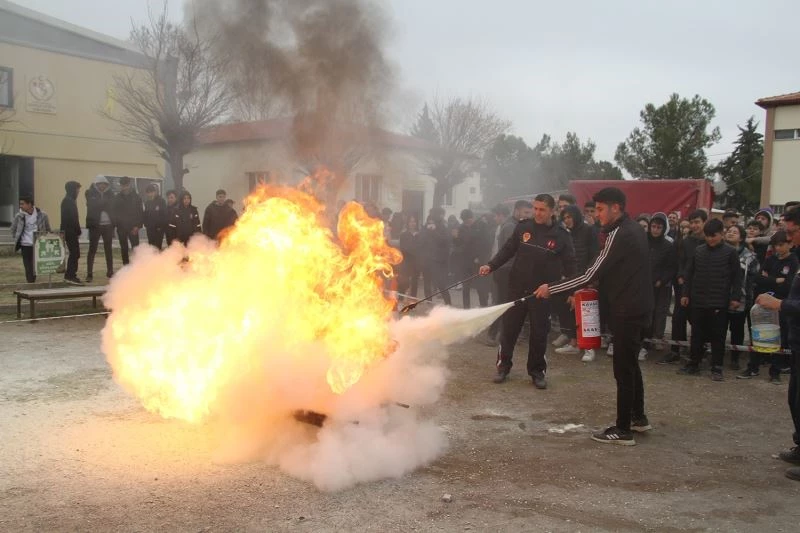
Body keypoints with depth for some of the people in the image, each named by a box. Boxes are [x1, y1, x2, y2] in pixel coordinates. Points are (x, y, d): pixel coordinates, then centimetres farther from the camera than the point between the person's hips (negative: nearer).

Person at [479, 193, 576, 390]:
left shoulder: (561, 235, -5)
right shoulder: (523, 227, -2)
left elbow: (569, 264, -1)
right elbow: (507, 250, 4)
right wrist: (491, 265, -9)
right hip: (517, 288, 2)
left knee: (539, 333, 7)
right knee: (509, 329, 9)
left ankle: (537, 371, 23)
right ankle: (503, 366, 24)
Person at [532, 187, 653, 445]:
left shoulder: (620, 235, -18)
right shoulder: (632, 229, 12)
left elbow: (591, 274, -21)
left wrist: (551, 289, -16)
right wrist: (597, 286, 12)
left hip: (628, 310, -10)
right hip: (638, 307, 10)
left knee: (623, 369, -4)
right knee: (630, 364, 20)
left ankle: (623, 430, 2)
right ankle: (638, 417, 31)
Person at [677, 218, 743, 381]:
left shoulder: (730, 252, -2)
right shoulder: (698, 251, 7)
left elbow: (737, 276, -2)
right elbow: (689, 274, 10)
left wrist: (735, 297, -7)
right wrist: (685, 294, 4)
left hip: (719, 303, -3)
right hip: (698, 300, 3)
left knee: (718, 336, 2)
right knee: (697, 334, 10)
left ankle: (716, 368, 9)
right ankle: (693, 364, 19)